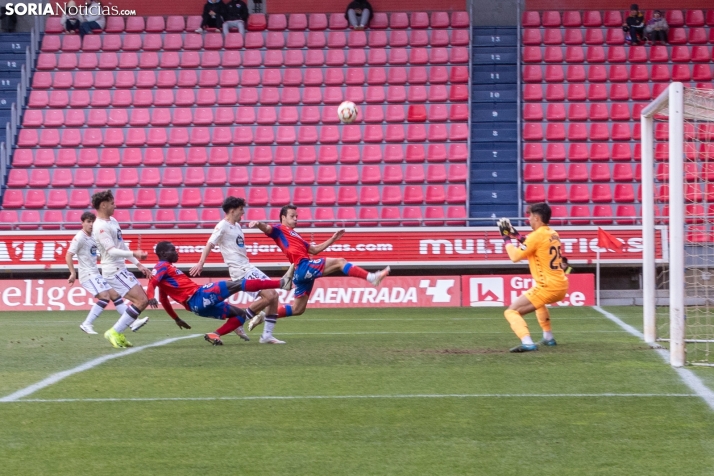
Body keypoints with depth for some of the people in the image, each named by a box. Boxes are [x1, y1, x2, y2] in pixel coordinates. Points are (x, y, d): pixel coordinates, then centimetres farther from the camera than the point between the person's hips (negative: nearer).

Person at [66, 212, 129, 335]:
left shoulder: (92, 237, 13)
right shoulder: (79, 237, -13)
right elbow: (68, 256, -16)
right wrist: (73, 273, -22)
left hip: (96, 274, 9)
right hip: (87, 274, -9)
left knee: (115, 294, 6)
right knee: (105, 297, -19)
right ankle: (87, 324, -16)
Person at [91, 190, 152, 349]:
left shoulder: (112, 221, 14)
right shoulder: (100, 227, -17)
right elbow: (111, 251, -25)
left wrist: (138, 264, 20)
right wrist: (133, 254, -37)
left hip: (121, 269, 10)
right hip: (114, 270, -10)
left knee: (143, 300, 11)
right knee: (141, 301, -15)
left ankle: (117, 334, 11)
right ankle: (115, 333, -9)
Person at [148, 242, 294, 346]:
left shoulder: (166, 269, 27)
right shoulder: (162, 266, -1)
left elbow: (163, 299, 33)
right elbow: (152, 282, -20)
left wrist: (176, 319, 38)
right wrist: (150, 298, -40)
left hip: (199, 305, 10)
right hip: (198, 297, -10)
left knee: (240, 314, 11)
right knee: (236, 284, -15)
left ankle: (214, 335, -9)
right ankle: (280, 282, -17)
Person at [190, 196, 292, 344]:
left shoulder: (236, 226, 16)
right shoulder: (223, 226, -10)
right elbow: (210, 244, -19)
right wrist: (201, 263, -29)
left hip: (248, 267, 9)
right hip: (240, 271, -9)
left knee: (274, 295, 5)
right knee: (268, 296, -17)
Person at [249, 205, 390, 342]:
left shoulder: (295, 235, 30)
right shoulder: (279, 230, 4)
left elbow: (314, 249, 33)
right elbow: (266, 228, -18)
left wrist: (332, 239, 27)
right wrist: (258, 224, -41)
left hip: (303, 273, 10)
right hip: (303, 267, -10)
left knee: (298, 309, 13)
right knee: (339, 262, -10)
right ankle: (372, 278, -10)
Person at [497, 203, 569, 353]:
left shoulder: (537, 235, -13)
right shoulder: (553, 234, 12)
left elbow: (515, 256, -14)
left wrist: (506, 238, -1)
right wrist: (518, 237, 23)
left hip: (548, 287, -9)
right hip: (561, 285, 9)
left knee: (511, 312, -9)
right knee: (538, 302, 42)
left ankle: (527, 343, -29)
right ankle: (548, 338, 44)